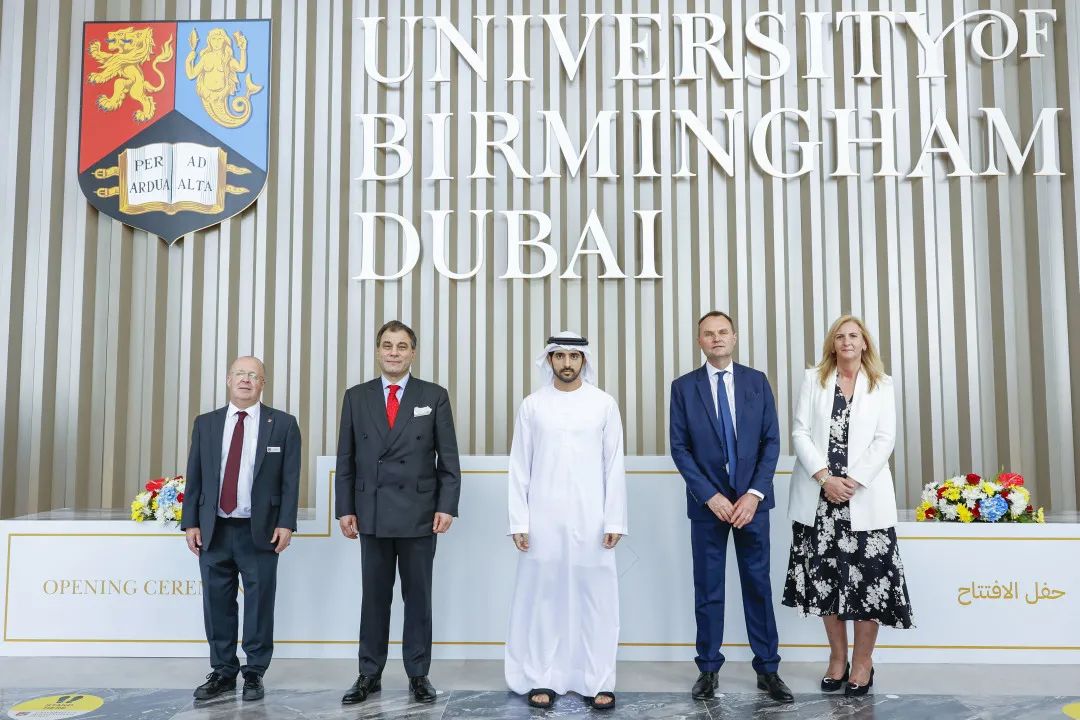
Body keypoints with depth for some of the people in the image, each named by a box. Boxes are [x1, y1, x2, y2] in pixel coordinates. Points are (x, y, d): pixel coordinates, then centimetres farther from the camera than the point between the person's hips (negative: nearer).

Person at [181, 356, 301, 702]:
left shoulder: (283, 424, 1)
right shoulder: (206, 423, 9)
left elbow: (290, 479, -2)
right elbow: (194, 478, 8)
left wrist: (285, 524, -9)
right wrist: (191, 522, 2)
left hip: (260, 531, -2)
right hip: (214, 529, 3)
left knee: (259, 603, 3)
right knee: (217, 603, 8)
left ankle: (254, 673, 17)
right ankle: (223, 672, 22)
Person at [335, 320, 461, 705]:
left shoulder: (435, 396, 2)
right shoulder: (356, 397, 6)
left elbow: (448, 458, 0)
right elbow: (346, 460, 7)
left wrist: (446, 506, -8)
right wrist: (345, 508, 1)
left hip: (419, 513, -1)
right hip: (372, 513, 1)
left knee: (418, 597, 7)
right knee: (374, 597, 9)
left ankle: (418, 675, 18)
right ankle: (370, 674, 20)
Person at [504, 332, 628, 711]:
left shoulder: (604, 404, 3)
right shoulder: (532, 405, 4)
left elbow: (614, 466, 2)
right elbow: (519, 467, 3)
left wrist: (614, 520, -4)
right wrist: (519, 521, -3)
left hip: (590, 520, 0)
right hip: (543, 520, 0)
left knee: (594, 599, 3)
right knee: (542, 599, 5)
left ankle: (597, 681, 13)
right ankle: (542, 679, 16)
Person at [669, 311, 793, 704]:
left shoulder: (757, 381, 4)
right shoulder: (684, 387, 0)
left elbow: (771, 441, 1)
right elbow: (680, 448, -3)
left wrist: (754, 494, -10)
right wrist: (710, 496, -12)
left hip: (751, 499, 1)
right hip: (707, 500, -1)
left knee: (758, 584, 7)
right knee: (708, 588, 7)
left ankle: (767, 668, 17)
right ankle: (708, 668, 18)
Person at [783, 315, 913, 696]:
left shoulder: (881, 385, 7)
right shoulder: (814, 379, 8)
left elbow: (885, 439, -1)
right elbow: (800, 432, 1)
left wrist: (852, 481, -12)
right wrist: (825, 477, -11)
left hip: (864, 496, -1)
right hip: (819, 494, 1)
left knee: (867, 576, -2)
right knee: (825, 576, 5)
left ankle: (863, 661, 13)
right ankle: (837, 658, 19)